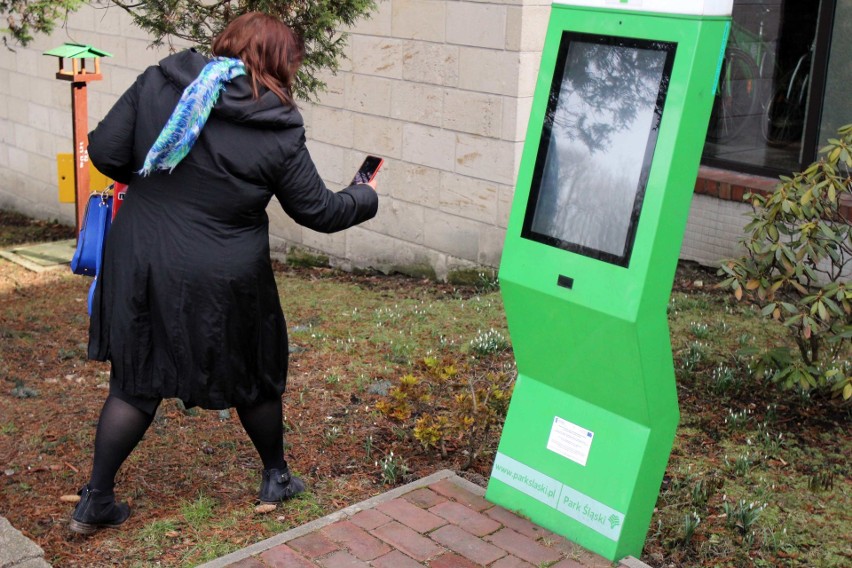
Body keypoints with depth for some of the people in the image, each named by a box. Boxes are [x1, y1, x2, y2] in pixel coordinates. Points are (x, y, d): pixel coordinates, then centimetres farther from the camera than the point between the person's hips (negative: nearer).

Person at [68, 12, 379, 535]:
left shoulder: (158, 84, -3)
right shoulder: (278, 132, -11)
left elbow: (105, 153, -4)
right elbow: (320, 211, -2)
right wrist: (366, 198, 18)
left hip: (139, 265, 3)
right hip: (220, 283, -3)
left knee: (137, 380, 17)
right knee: (255, 376, 19)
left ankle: (97, 501, 21)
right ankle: (277, 478, 38)